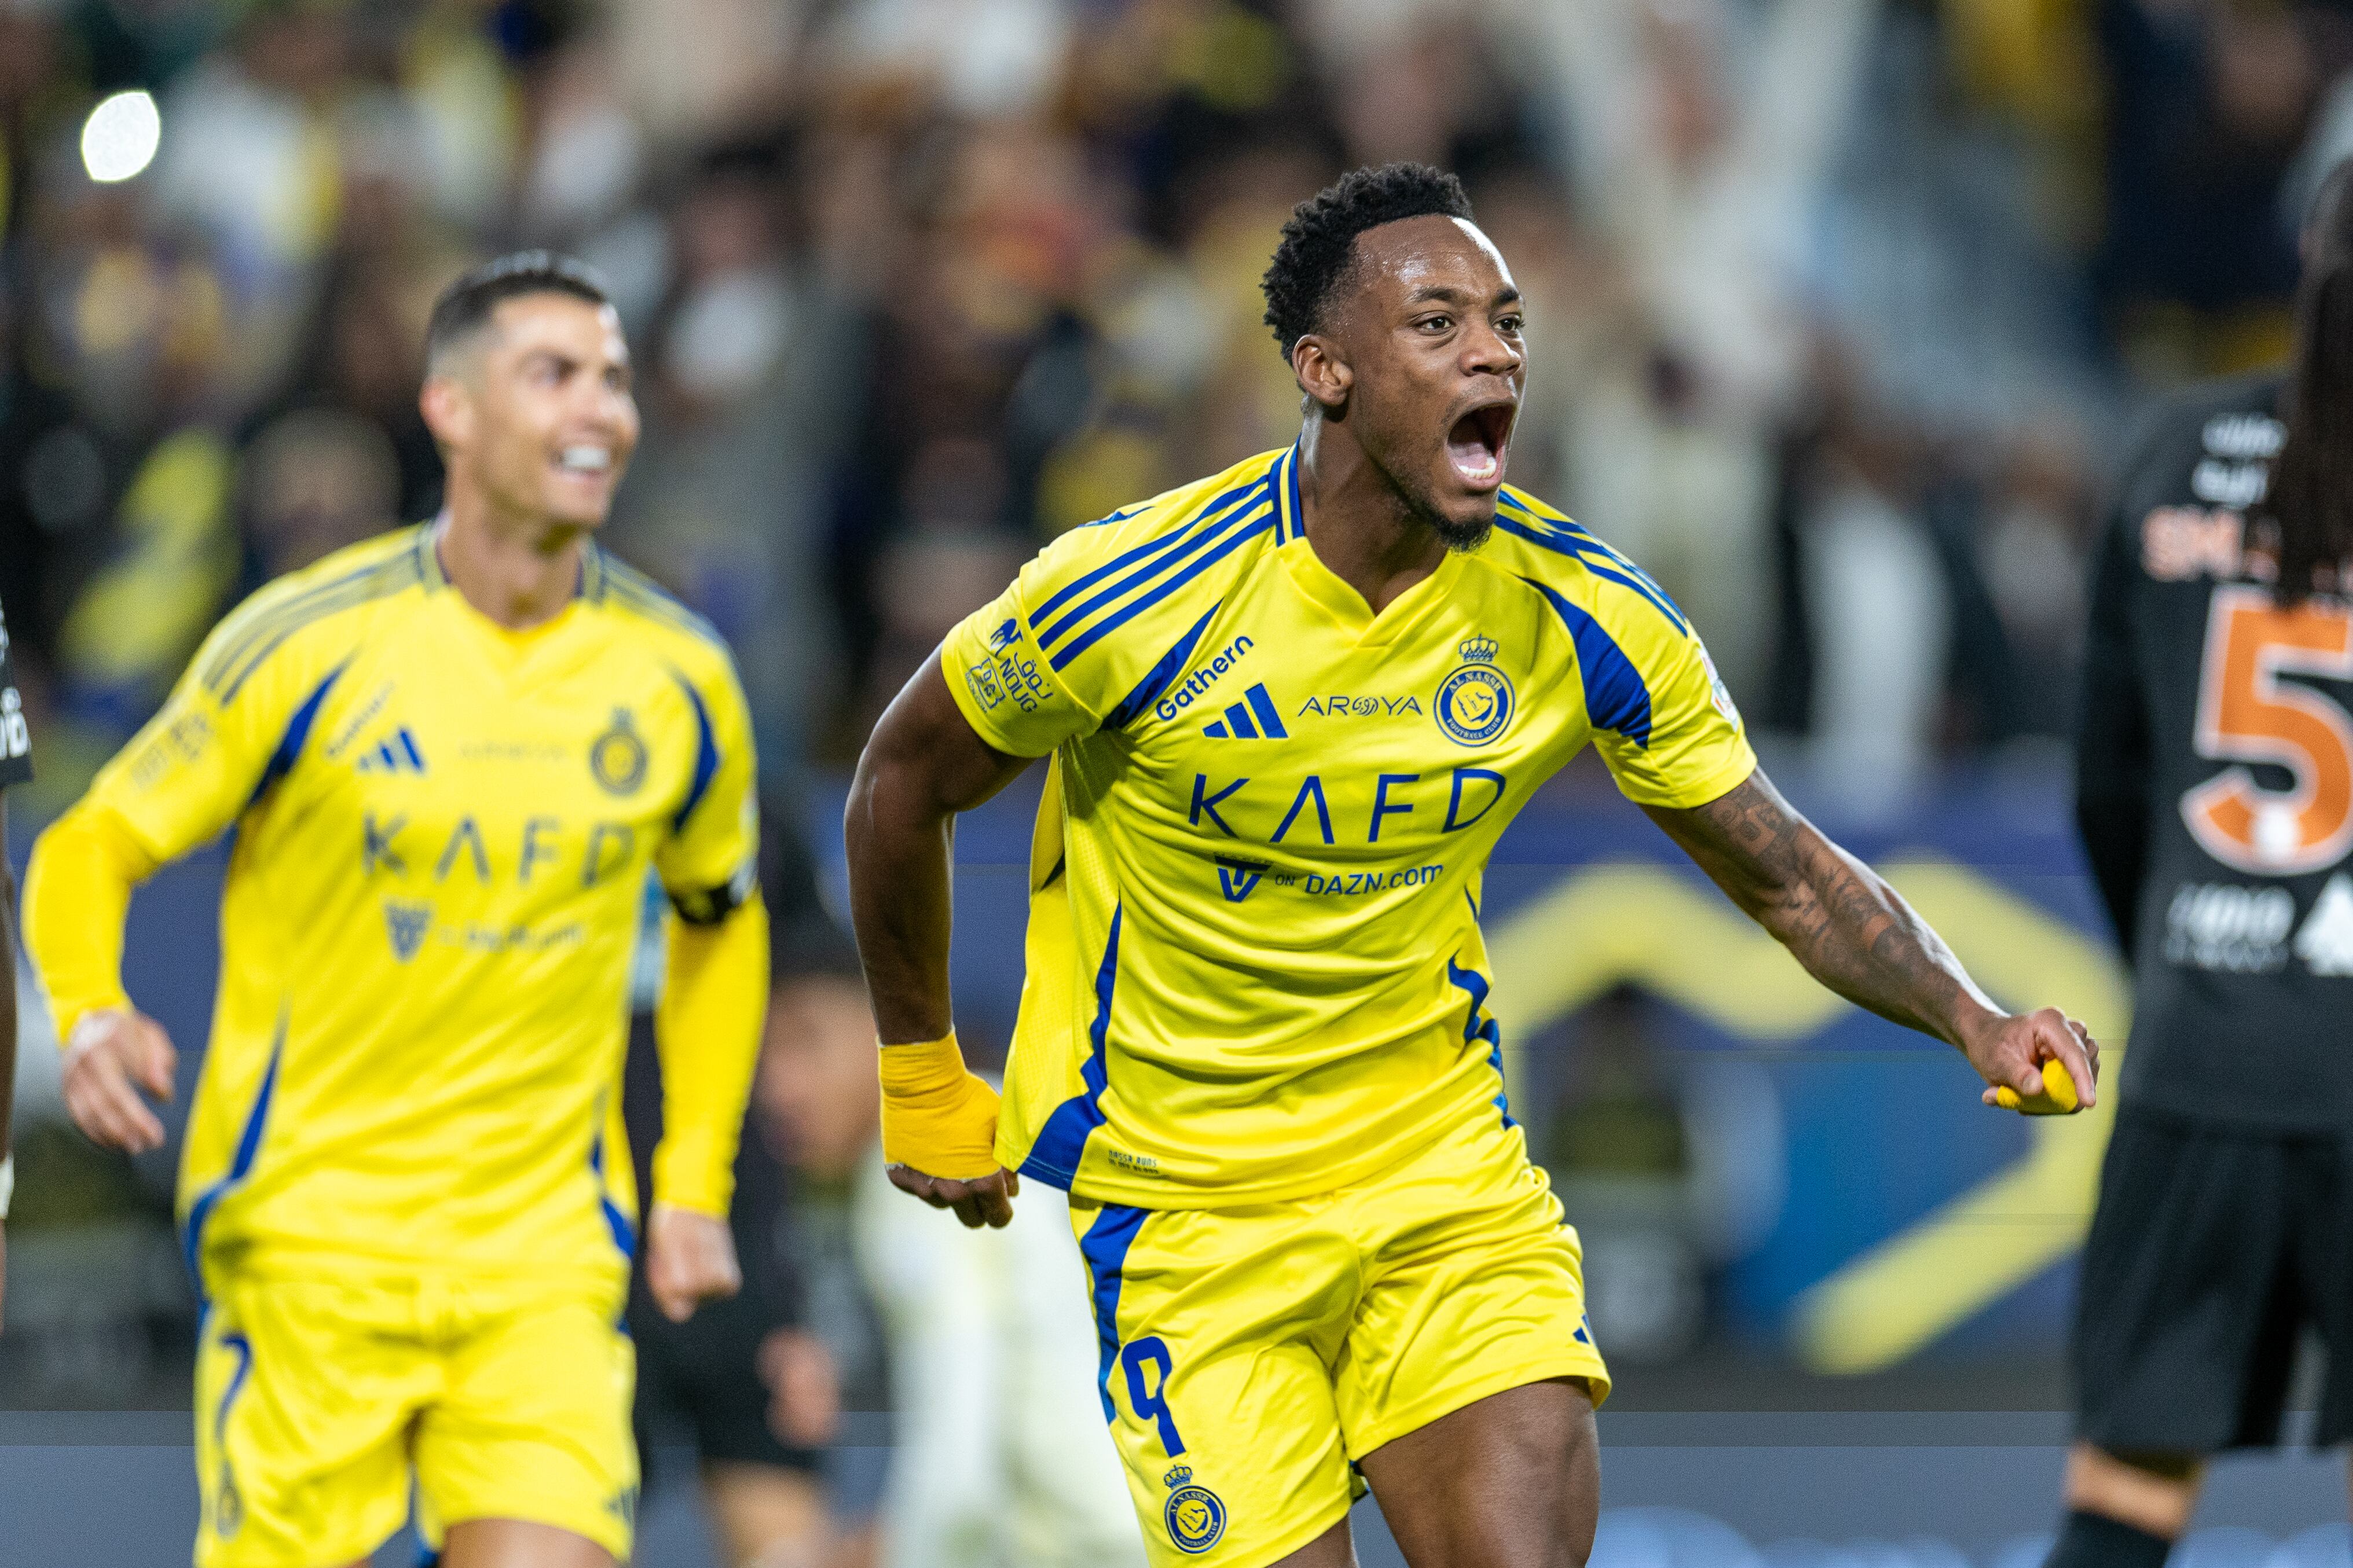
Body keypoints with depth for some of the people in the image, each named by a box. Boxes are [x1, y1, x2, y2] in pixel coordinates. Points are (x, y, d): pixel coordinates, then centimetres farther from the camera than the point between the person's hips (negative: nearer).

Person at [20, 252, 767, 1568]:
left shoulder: (677, 680, 4)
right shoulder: (307, 644, -7)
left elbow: (721, 917, 21)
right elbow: (89, 851, 0)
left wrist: (696, 1186, 14)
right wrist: (94, 1016, -21)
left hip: (547, 1258, 2)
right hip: (308, 1232, -2)